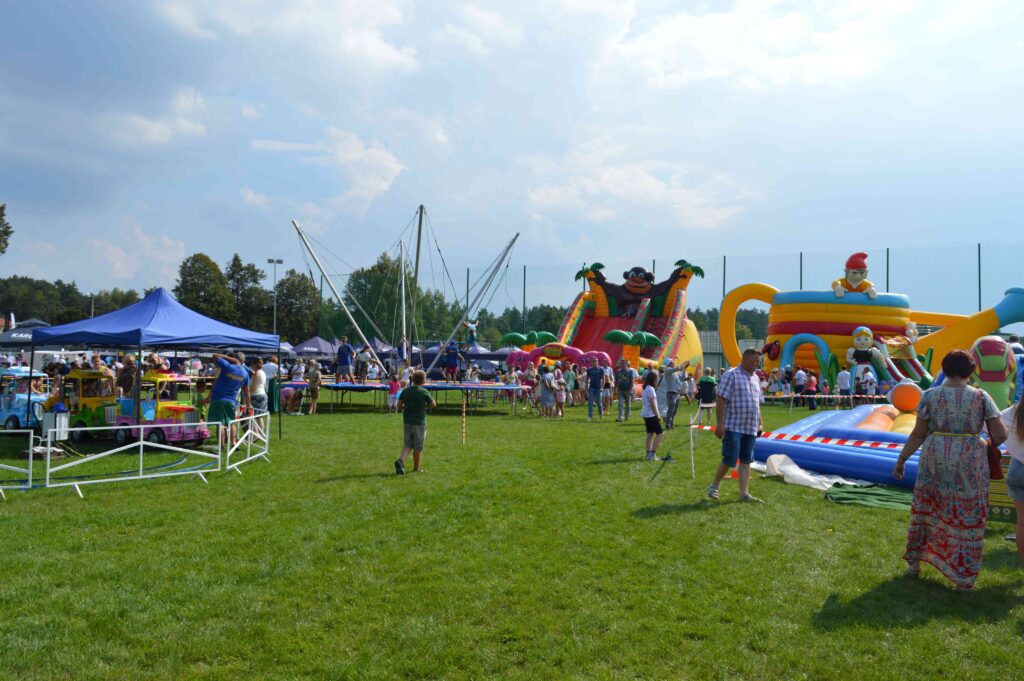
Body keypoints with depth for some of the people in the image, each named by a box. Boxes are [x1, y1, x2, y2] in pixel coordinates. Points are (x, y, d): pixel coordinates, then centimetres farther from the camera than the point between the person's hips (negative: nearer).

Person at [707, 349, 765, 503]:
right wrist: (719, 423, -17)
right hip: (734, 426, -7)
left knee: (746, 461, 7)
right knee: (729, 460, -6)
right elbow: (720, 400, -13)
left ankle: (744, 493, 11)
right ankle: (714, 486, 12)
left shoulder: (755, 378, 16)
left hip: (751, 428, 7)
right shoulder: (731, 375, -8)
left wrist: (760, 423, 18)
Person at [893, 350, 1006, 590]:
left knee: (925, 510, 18)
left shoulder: (930, 396, -5)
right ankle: (964, 578, 16)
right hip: (969, 464, -1)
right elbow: (1000, 434, -5)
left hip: (935, 461, 1)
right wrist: (987, 446, 16)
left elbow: (918, 434, -5)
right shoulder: (981, 397, -4)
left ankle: (914, 563, 27)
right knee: (966, 519, 10)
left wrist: (902, 459, 4)